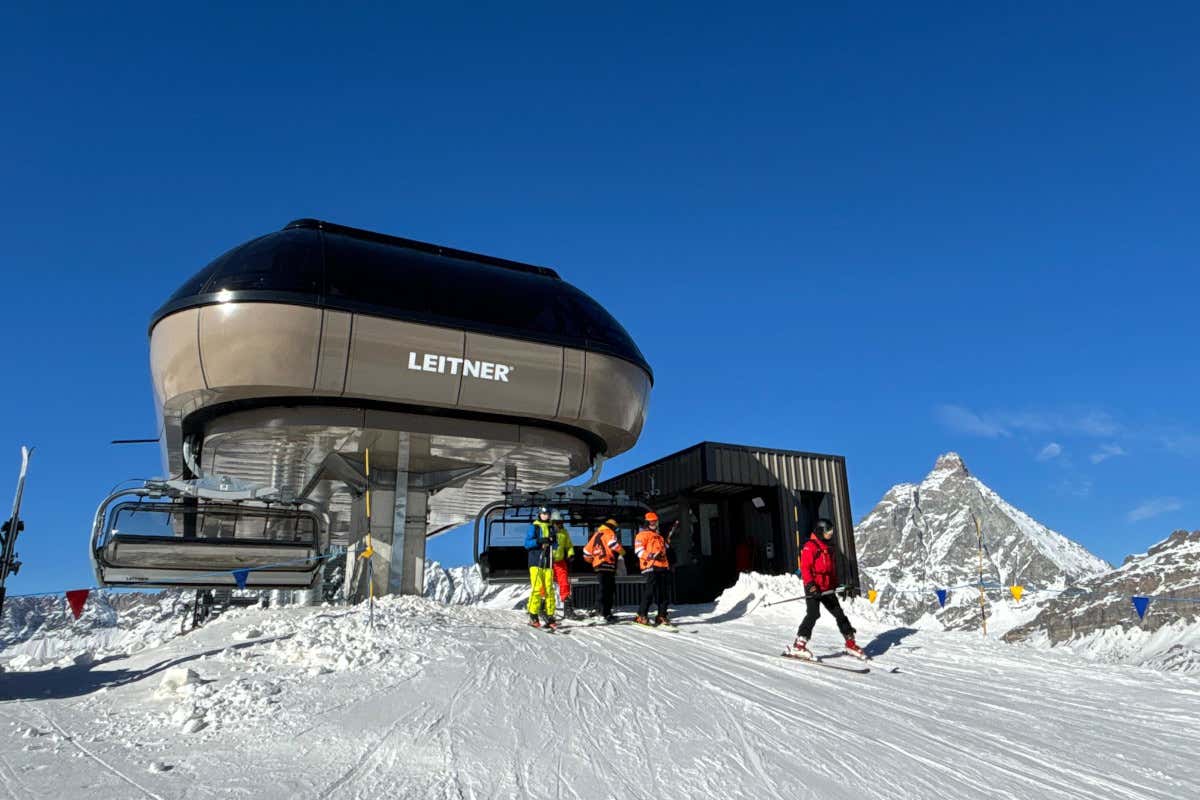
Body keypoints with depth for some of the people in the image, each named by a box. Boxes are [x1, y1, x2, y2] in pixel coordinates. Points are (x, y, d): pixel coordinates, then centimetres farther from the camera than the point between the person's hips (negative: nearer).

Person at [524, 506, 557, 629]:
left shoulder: (551, 528, 17)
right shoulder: (533, 526, 4)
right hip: (535, 561, -4)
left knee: (549, 589, -1)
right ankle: (533, 616, -3)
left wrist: (552, 540, -4)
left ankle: (549, 616, 4)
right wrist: (539, 541, -17)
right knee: (537, 588, -10)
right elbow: (527, 544, -3)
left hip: (548, 562, 4)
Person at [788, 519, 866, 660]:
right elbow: (805, 568, -15)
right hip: (814, 589, -8)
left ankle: (851, 644, 20)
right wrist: (810, 585, -23)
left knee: (839, 613, 9)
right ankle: (798, 646, -15)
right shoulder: (810, 547, -8)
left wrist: (836, 585, 24)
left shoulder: (828, 548, 19)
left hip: (827, 589, 8)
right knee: (813, 614, -18)